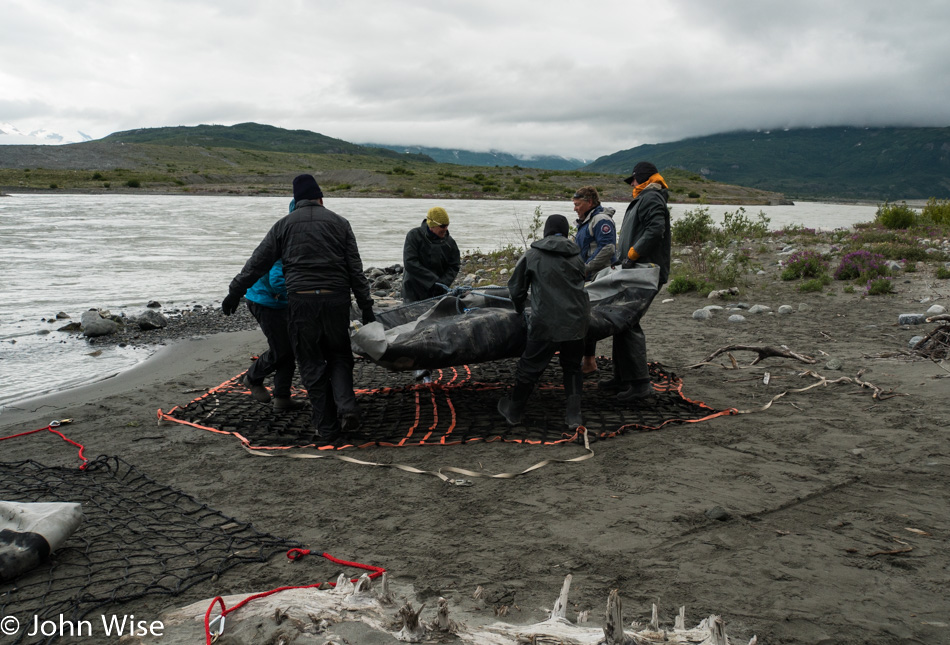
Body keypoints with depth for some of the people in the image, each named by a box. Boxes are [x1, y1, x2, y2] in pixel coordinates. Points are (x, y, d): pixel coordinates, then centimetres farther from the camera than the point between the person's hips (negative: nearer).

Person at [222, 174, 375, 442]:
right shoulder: (339, 222, 9)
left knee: (312, 365, 7)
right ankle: (346, 406, -7)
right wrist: (366, 306, 7)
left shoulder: (284, 225, 9)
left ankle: (326, 427, 8)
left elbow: (257, 263, 8)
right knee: (339, 355, 17)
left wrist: (234, 293, 16)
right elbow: (355, 269, 5)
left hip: (301, 301, -1)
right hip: (336, 299, 1)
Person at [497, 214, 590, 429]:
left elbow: (516, 288, 9)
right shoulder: (576, 256, 11)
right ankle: (573, 415, 16)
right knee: (572, 367, 20)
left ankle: (513, 411, 25)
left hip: (546, 324, -3)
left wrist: (519, 309, 28)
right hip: (577, 321, 3)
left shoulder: (532, 255, 3)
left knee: (530, 367, 10)